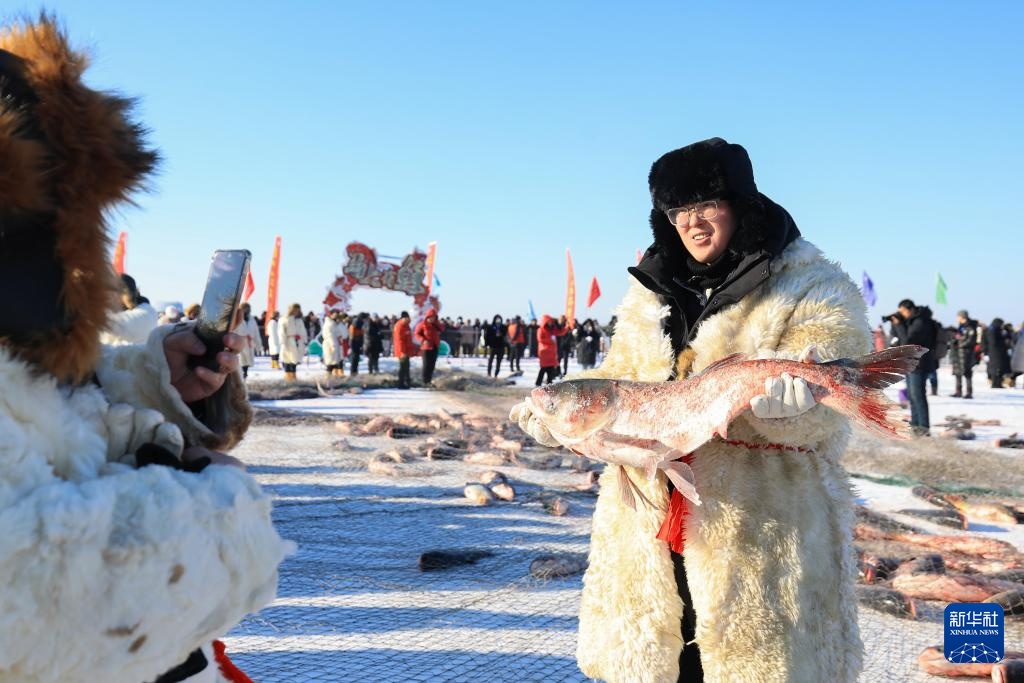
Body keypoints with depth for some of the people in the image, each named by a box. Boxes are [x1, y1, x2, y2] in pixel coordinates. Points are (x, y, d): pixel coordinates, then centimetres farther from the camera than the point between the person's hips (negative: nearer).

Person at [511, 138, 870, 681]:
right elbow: (617, 382, 17)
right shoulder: (650, 294, 14)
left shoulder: (814, 291, -3)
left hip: (761, 534, -5)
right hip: (648, 530, 5)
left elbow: (824, 402, -14)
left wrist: (784, 401, -37)